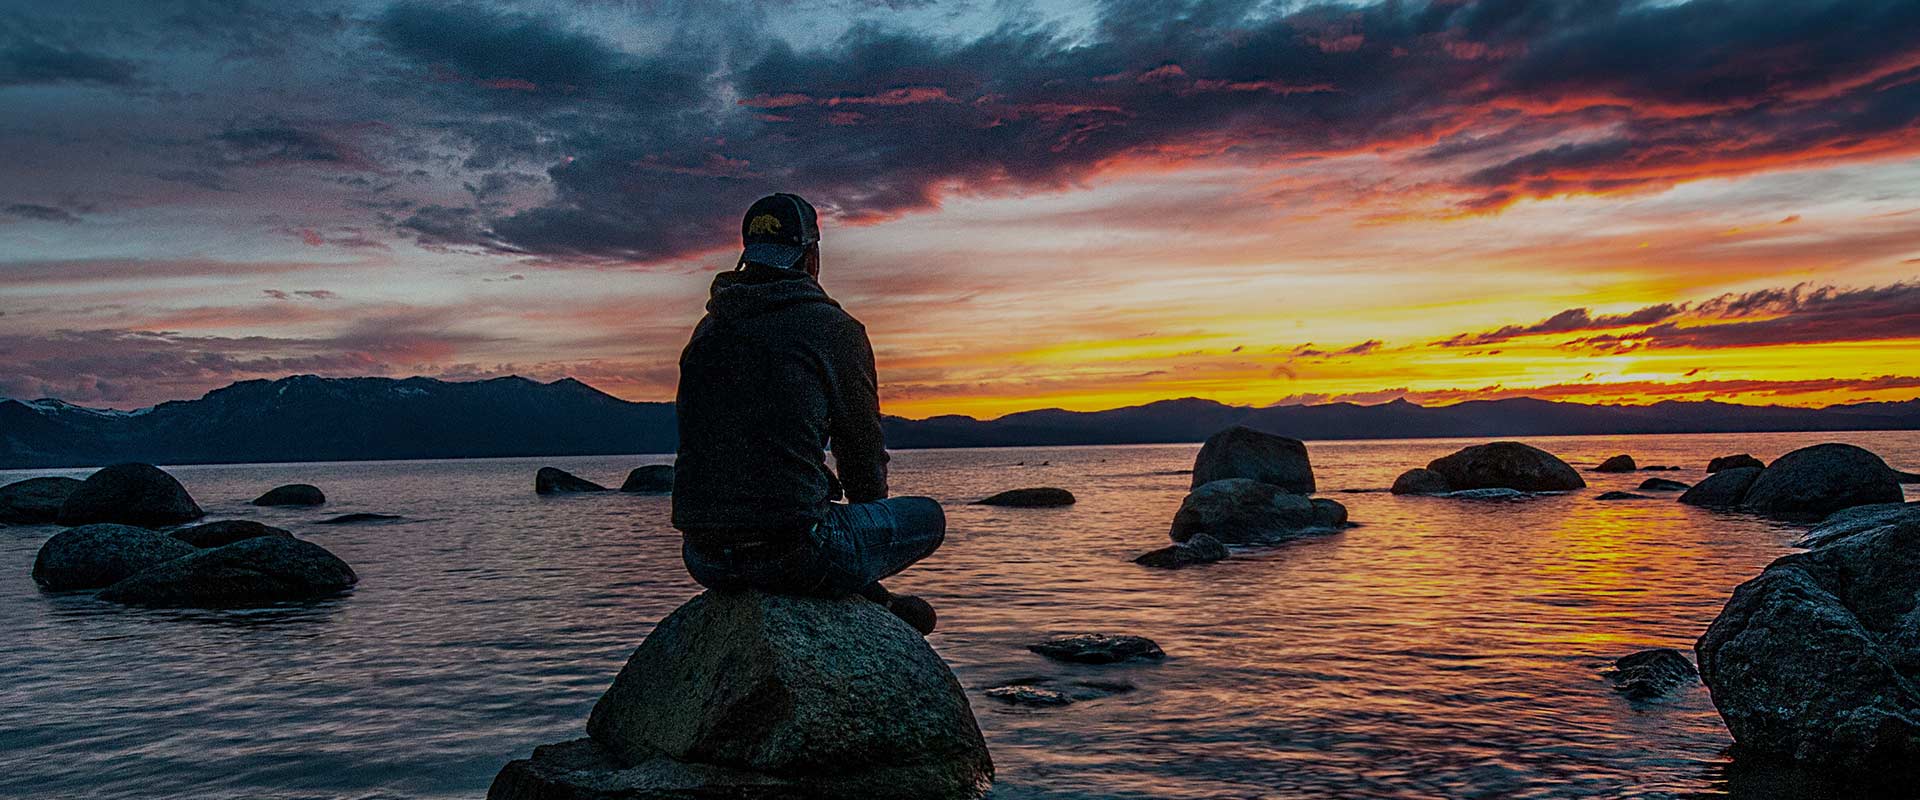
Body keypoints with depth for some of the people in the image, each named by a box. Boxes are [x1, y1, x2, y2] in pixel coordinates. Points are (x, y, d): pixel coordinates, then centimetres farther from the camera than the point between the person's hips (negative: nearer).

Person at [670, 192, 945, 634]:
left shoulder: (707, 330, 14)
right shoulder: (836, 329, -3)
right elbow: (864, 453, 4)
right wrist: (868, 523, 26)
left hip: (703, 559, 6)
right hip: (792, 554, -6)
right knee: (927, 517, 16)